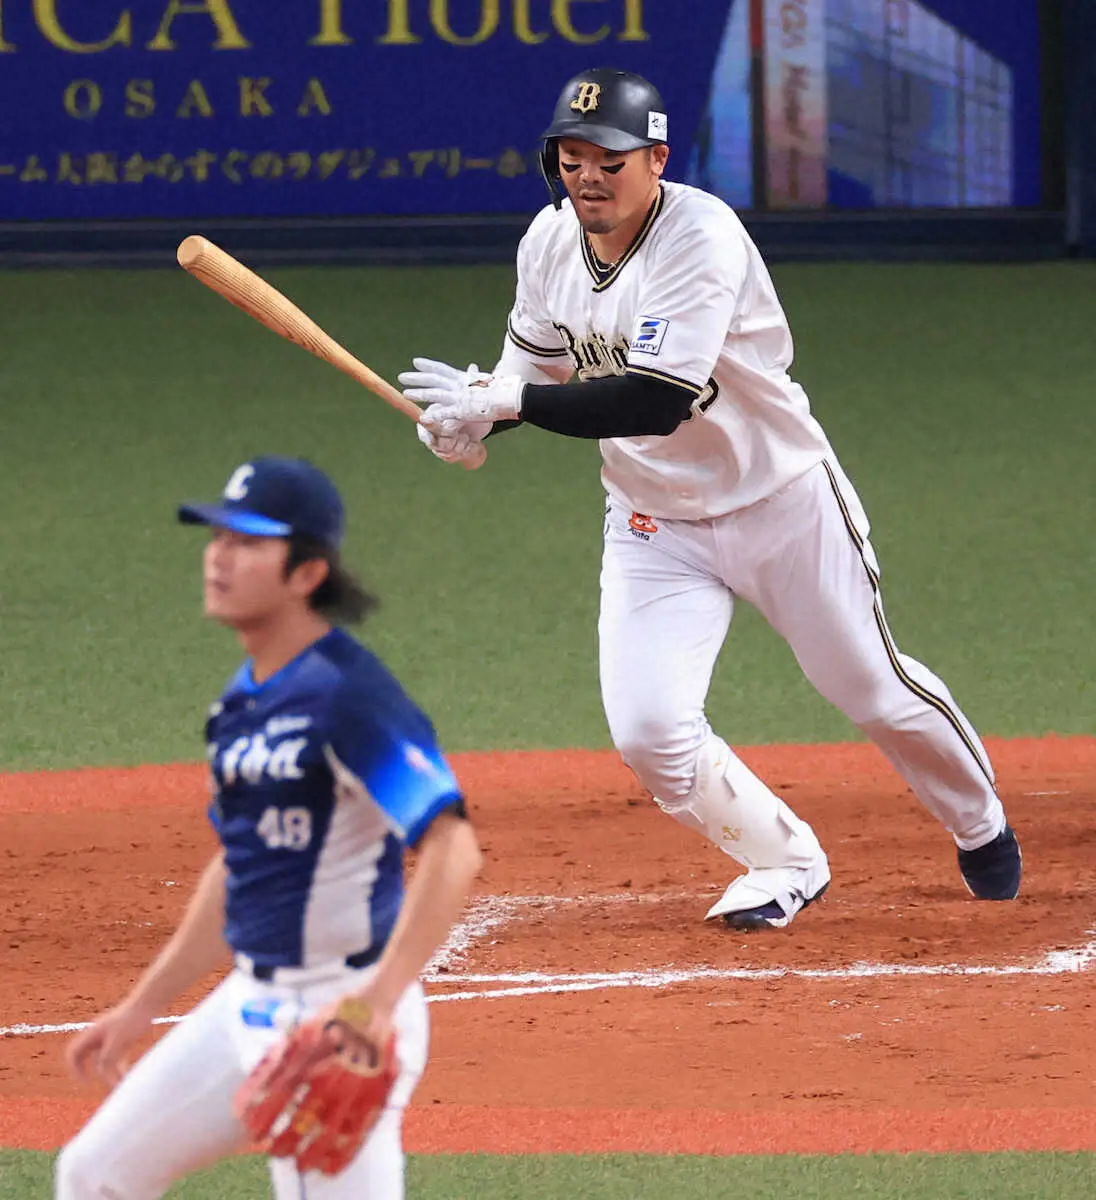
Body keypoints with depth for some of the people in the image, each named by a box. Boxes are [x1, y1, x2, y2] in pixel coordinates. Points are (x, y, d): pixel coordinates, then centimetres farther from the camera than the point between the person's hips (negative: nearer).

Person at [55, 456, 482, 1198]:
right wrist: (144, 1005, 24)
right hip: (250, 1005, 10)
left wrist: (379, 1003, -39)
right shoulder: (246, 697, 10)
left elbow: (453, 849, -30)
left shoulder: (348, 696, -20)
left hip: (340, 1012, -10)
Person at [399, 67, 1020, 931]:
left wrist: (504, 401, -39)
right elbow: (535, 369, 9)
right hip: (654, 522, 5)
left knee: (873, 689, 11)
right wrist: (474, 417, -14)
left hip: (779, 498, -5)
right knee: (649, 731, -12)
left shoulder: (702, 237, -29)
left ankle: (981, 826, 41)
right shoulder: (551, 240, -7)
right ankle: (786, 862, 12)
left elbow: (657, 402, -37)